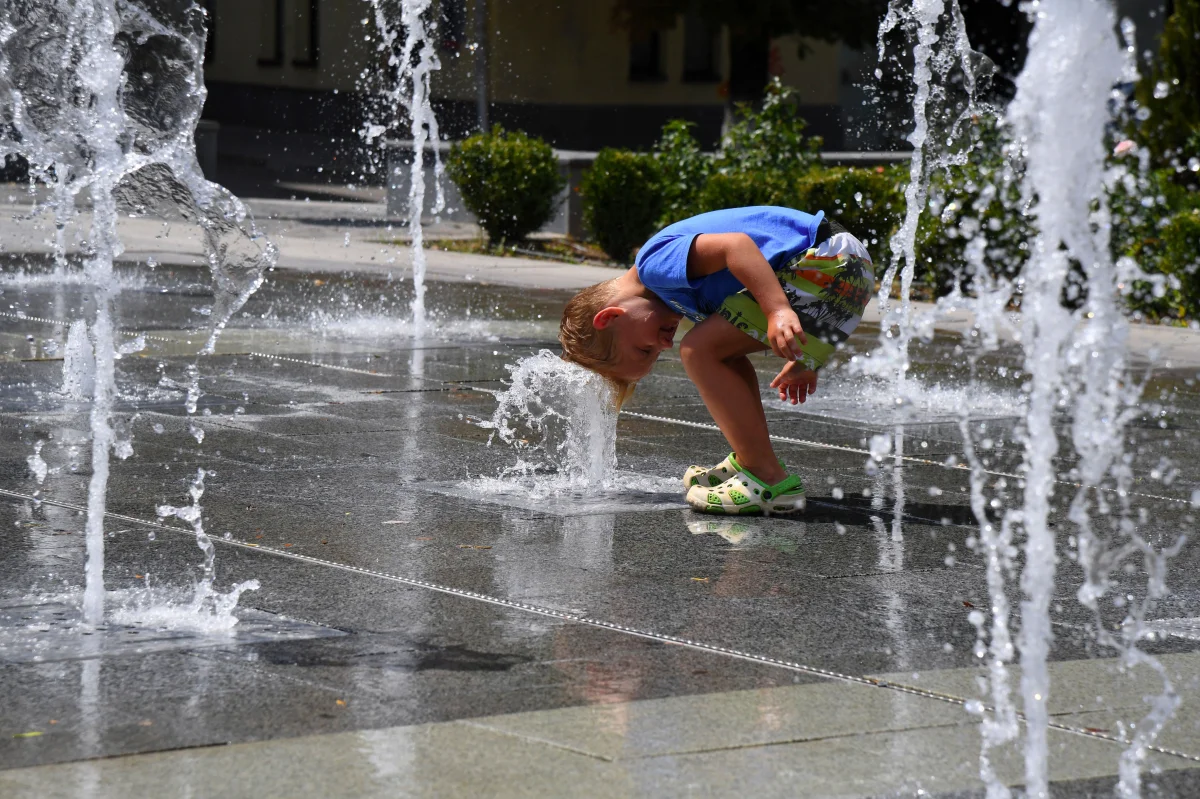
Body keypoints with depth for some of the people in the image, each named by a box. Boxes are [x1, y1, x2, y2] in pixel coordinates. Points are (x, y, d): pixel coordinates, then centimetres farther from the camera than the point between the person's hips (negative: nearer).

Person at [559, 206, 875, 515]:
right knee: (721, 347, 22)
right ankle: (748, 465, 22)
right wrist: (801, 360, 28)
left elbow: (736, 246, -21)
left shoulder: (656, 263, -7)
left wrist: (778, 312, -29)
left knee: (701, 349, -10)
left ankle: (769, 480, -11)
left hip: (828, 266, -11)